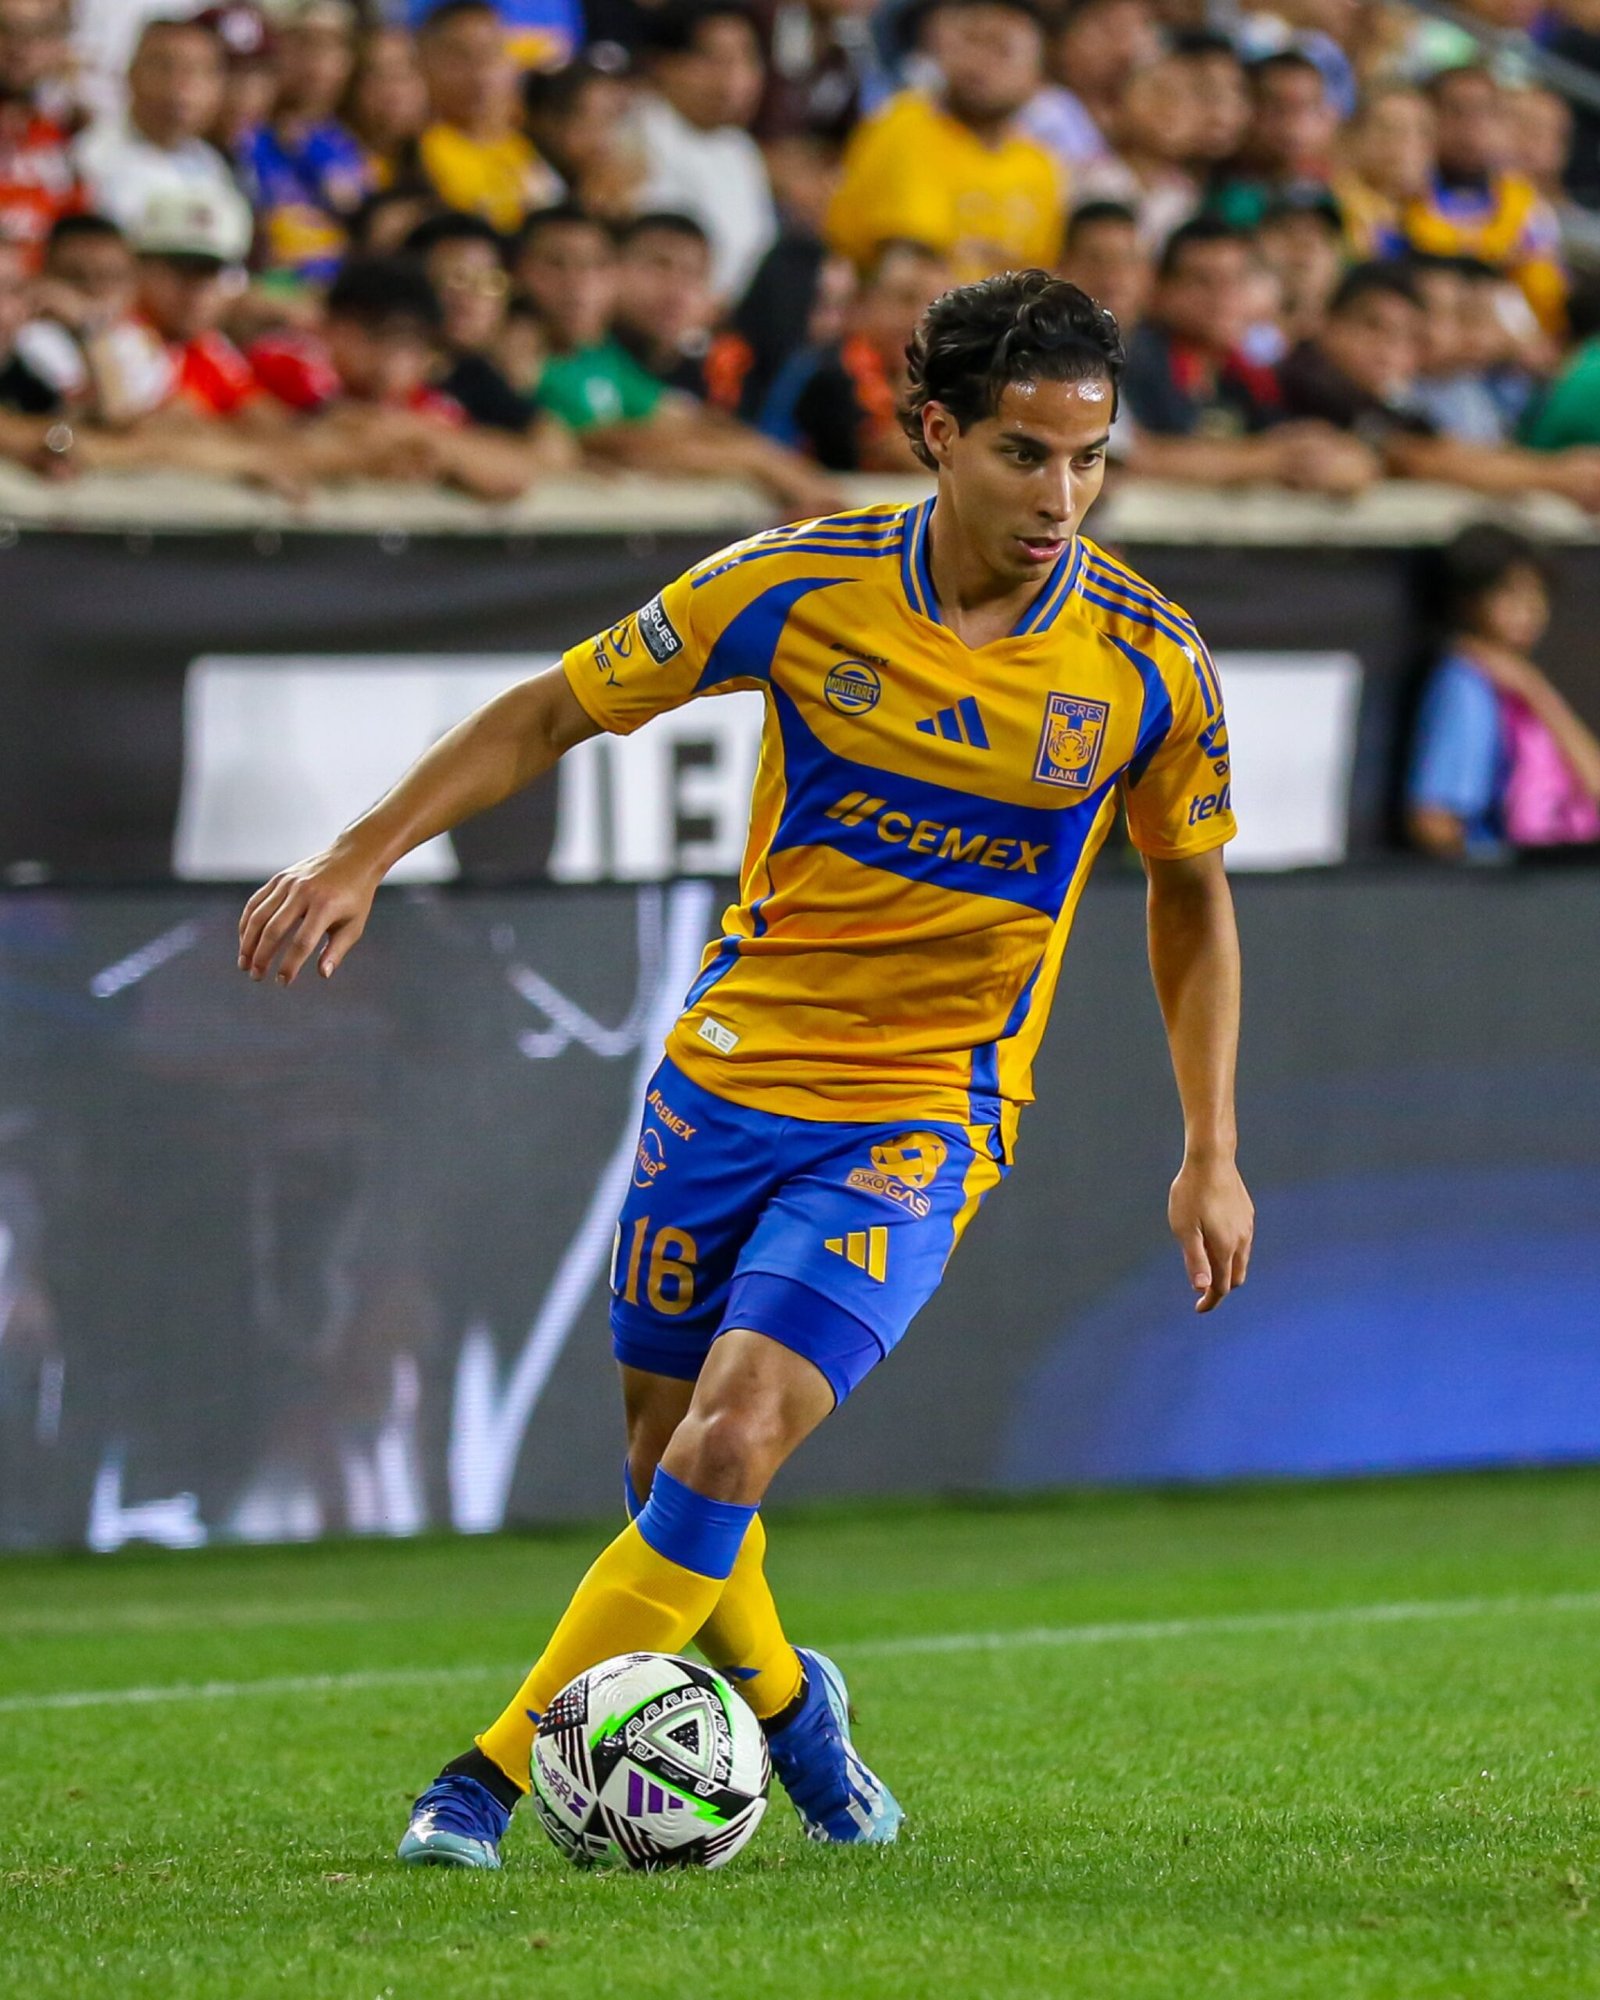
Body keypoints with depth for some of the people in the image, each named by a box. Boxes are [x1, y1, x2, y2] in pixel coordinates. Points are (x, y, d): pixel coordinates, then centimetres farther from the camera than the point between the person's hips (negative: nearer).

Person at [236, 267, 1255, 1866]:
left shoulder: (1147, 662, -10)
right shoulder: (797, 588, -11)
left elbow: (1190, 890, 7)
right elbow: (554, 713, 2)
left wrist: (1210, 1155, 8)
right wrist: (360, 858, -6)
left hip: (923, 1117, -2)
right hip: (730, 1069, 2)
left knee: (733, 1442, -19)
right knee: (666, 1456, 11)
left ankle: (504, 1770, -9)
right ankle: (781, 1701, 42)